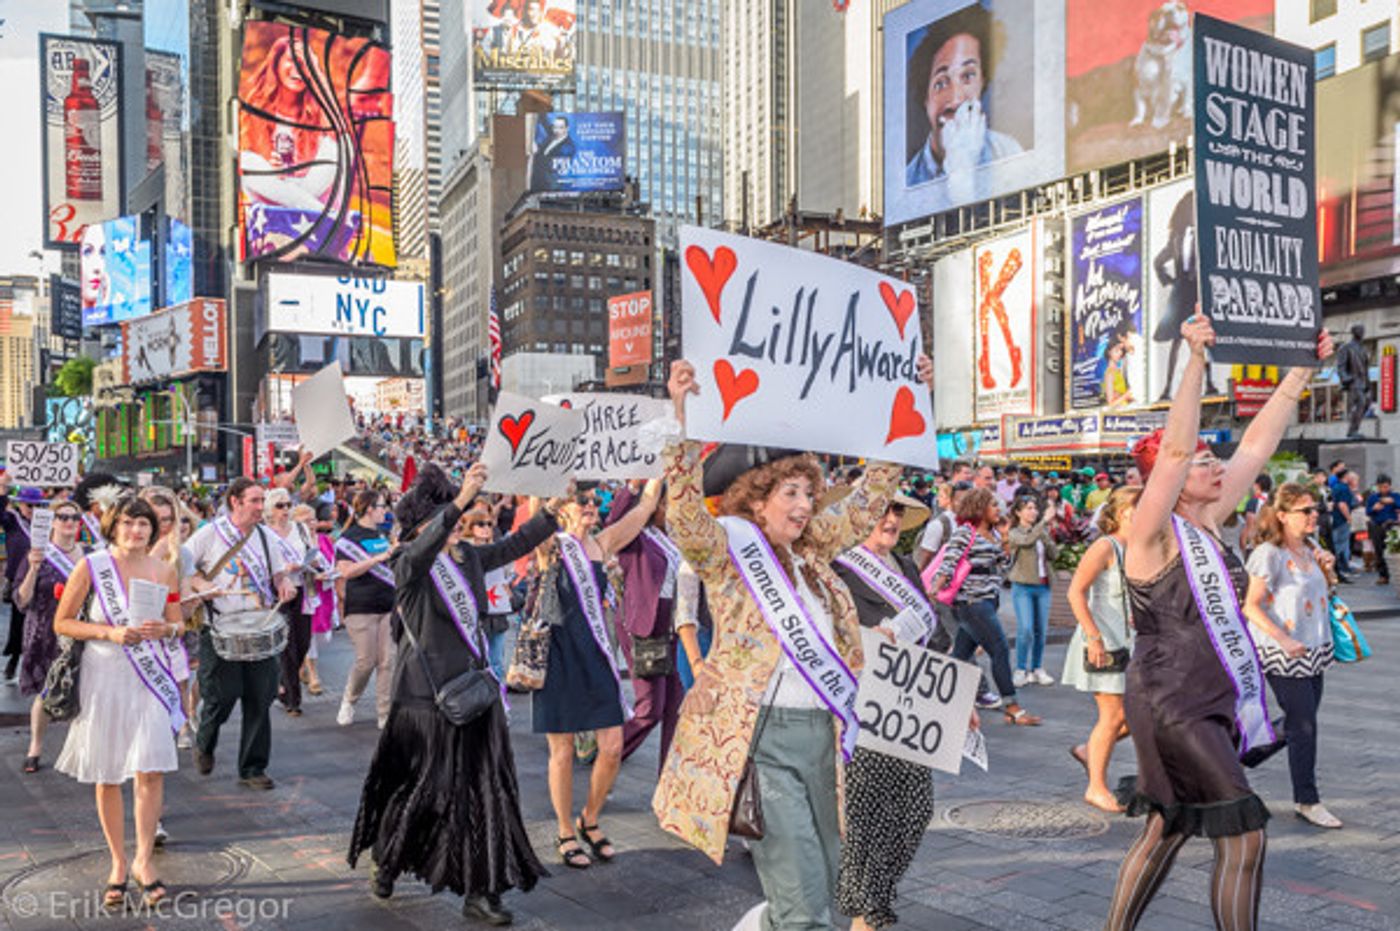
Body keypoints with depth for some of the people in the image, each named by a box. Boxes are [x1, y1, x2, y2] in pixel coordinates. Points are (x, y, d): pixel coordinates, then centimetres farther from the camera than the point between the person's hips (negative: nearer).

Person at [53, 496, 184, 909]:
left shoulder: (164, 570, 3)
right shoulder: (90, 566, -4)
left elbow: (178, 622, 12)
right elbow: (62, 623, -1)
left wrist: (165, 629, -11)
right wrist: (110, 632, -15)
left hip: (148, 677, 1)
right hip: (103, 677, -1)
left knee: (150, 769, -8)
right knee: (106, 776, 7)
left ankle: (144, 859, 7)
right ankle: (118, 863, 22)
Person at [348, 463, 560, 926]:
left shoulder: (470, 557, 8)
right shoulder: (411, 563, -11)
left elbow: (515, 545, 14)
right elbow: (423, 548, -33)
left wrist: (550, 511, 1)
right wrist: (461, 500, -46)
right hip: (429, 693, -6)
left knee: (485, 788, 3)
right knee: (421, 789, 6)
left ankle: (479, 891, 10)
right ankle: (388, 863, 33)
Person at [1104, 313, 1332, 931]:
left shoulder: (1207, 524, 7)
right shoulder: (1153, 536, -14)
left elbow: (1257, 445, 9)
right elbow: (1175, 448, -28)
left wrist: (1302, 370, 8)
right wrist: (1196, 360, -32)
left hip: (1213, 701, 8)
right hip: (1171, 703, -8)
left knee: (1169, 828, 16)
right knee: (1243, 833, -6)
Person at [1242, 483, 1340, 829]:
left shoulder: (1310, 549, 8)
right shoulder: (1270, 554, -15)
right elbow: (1251, 606, -17)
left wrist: (1326, 570, 3)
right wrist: (1283, 640, -27)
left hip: (1314, 650, 7)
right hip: (1284, 655, -7)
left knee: (1303, 724, 10)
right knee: (1304, 726, -3)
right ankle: (1307, 801, 7)